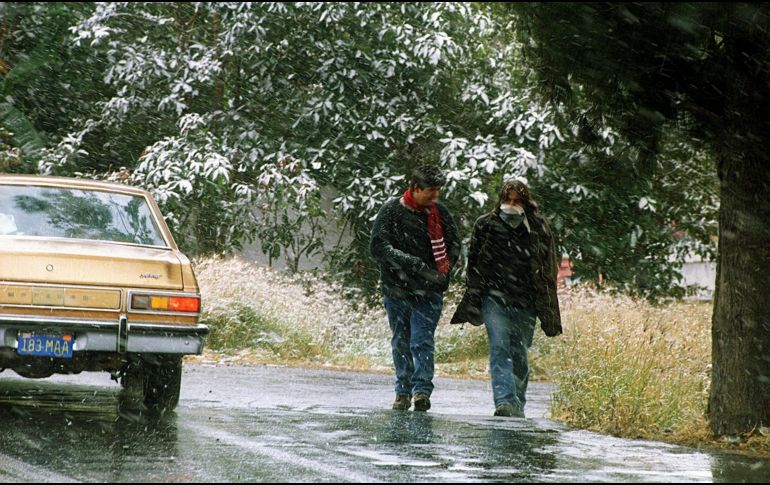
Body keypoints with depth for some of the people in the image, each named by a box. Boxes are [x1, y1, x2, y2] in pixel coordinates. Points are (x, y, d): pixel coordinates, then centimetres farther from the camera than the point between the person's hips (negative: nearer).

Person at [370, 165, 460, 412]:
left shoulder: (439, 211, 4)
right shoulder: (392, 211, -5)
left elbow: (454, 243, 16)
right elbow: (378, 246, -11)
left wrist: (447, 264, -4)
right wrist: (411, 262, -20)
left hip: (429, 289, 0)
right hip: (397, 287, 0)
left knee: (422, 341, -11)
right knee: (401, 342, 8)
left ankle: (422, 389, -13)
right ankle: (403, 391, 17)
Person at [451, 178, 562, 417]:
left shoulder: (538, 229, 6)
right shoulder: (485, 226, 5)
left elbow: (548, 269, 10)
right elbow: (474, 263, 10)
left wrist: (545, 307, 5)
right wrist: (474, 297, 3)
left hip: (525, 301, 1)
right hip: (494, 297, -1)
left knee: (519, 353, 4)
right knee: (499, 347, -16)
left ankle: (517, 404, 16)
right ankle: (504, 401, -27)